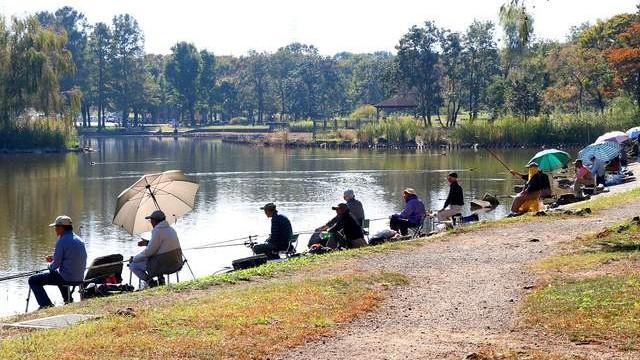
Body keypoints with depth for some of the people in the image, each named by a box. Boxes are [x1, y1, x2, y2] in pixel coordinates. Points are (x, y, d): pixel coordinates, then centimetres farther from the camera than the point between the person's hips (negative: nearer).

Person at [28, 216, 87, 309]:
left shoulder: (62, 241, -15)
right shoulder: (79, 240, 9)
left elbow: (56, 264, -15)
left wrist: (50, 266, 8)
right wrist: (54, 258, 20)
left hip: (67, 278, -8)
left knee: (33, 280, 1)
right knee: (57, 274, 42)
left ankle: (46, 305, -7)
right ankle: (68, 300, 41)